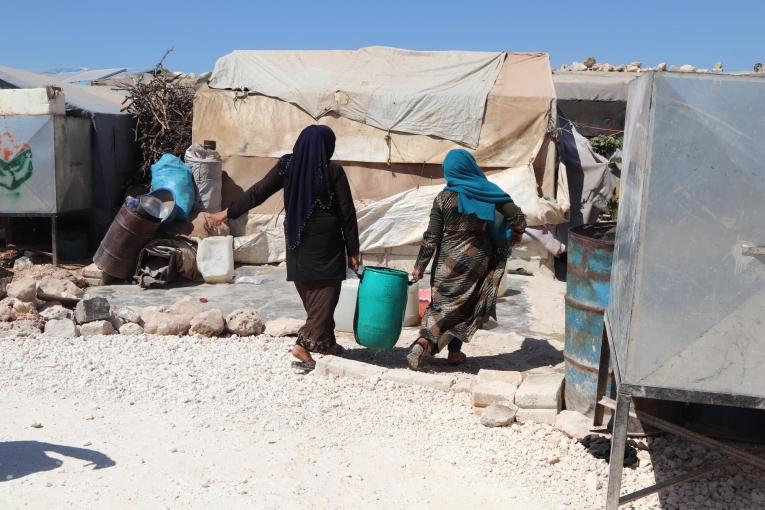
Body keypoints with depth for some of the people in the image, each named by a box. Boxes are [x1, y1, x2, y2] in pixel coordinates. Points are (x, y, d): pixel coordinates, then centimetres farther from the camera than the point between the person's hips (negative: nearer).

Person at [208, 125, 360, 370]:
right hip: (325, 244, -5)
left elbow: (257, 192, 0)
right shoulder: (333, 171, -10)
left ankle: (326, 342, 25)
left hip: (297, 241, 5)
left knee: (310, 294, 16)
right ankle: (304, 344, -12)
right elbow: (347, 214, -9)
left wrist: (228, 212, 10)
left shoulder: (287, 165, -1)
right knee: (325, 294, 1)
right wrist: (353, 251, -2)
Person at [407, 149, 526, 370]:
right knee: (465, 306, 14)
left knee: (444, 304, 10)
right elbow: (518, 217, -5)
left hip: (449, 261, -1)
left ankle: (424, 342, -8)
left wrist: (420, 266, 0)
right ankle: (455, 352, 13)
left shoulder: (443, 198, -8)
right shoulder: (490, 193, -6)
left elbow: (431, 237, -8)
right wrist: (517, 234, 16)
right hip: (478, 258, 1)